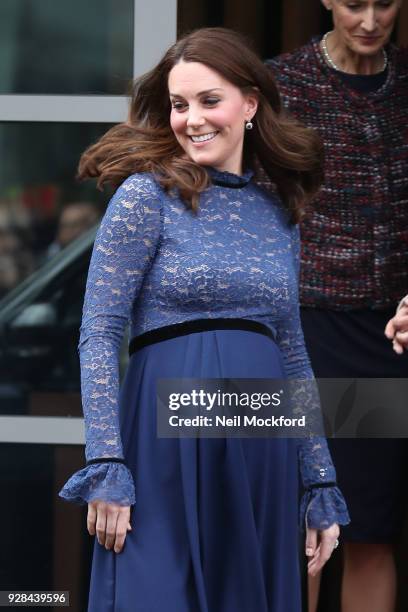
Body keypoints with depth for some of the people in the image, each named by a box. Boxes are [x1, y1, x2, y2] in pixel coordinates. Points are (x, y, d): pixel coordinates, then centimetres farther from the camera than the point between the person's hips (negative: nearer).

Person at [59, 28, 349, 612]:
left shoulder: (278, 214, 13)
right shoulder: (147, 195, -3)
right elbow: (99, 334, -8)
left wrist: (322, 488, 13)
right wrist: (106, 469, -16)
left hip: (263, 456, 5)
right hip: (169, 444, -5)